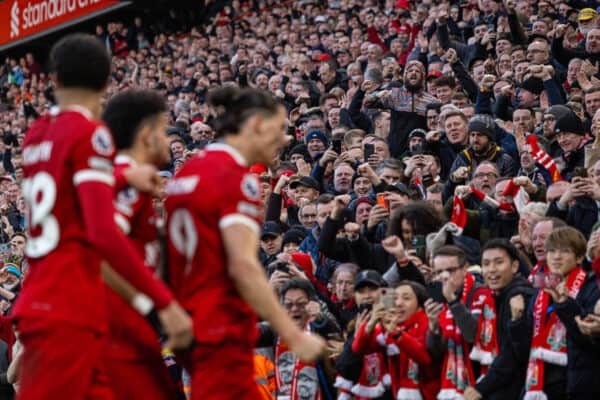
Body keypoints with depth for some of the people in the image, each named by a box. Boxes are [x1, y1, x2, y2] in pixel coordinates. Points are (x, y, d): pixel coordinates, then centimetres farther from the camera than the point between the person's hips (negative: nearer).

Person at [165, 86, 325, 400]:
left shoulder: (188, 172, 13)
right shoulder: (236, 177, -13)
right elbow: (244, 266, -22)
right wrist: (294, 336, -22)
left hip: (191, 323, 9)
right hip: (223, 330, -9)